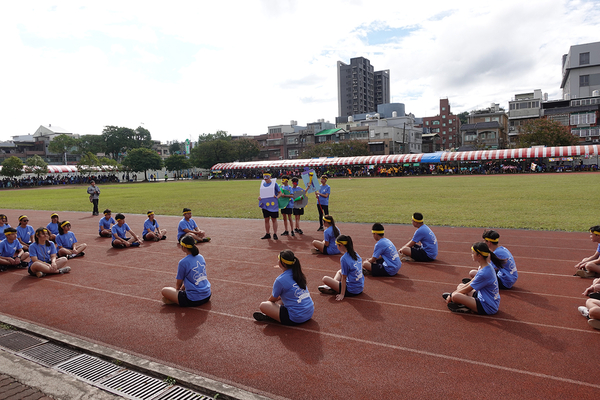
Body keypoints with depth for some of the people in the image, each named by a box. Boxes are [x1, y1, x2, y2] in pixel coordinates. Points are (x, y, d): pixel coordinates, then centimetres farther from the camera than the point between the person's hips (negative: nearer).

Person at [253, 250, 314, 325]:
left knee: (263, 306, -7)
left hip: (296, 319, -8)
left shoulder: (280, 280, -15)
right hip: (310, 313, 8)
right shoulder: (298, 274, 5)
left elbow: (273, 300, 4)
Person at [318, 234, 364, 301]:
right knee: (339, 271, 27)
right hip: (360, 288, 8)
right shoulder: (356, 255, 2)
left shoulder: (344, 259, -20)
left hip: (352, 291, -8)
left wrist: (342, 294, -11)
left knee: (325, 279, -4)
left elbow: (344, 278, -16)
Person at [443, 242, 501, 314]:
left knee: (455, 296, -27)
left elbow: (467, 289, -17)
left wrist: (451, 295, -4)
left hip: (488, 308, -10)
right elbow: (472, 282, 10)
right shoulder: (487, 266, 1)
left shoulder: (484, 273, -29)